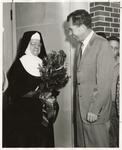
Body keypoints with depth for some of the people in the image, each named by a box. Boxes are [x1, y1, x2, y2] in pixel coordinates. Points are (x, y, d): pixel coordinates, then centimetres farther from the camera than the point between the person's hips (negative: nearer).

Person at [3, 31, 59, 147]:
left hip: (42, 111, 4)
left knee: (43, 141, 5)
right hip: (23, 112, -4)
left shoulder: (44, 63, 10)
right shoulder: (18, 64, -4)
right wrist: (34, 93, -20)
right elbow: (12, 91, -10)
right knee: (23, 142, -2)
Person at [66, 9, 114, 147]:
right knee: (81, 144, 15)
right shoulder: (80, 45, 12)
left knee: (97, 144, 5)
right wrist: (78, 105, 7)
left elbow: (104, 81, -17)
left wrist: (94, 109, -16)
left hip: (94, 110, -7)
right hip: (81, 107, 7)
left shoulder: (102, 44, -13)